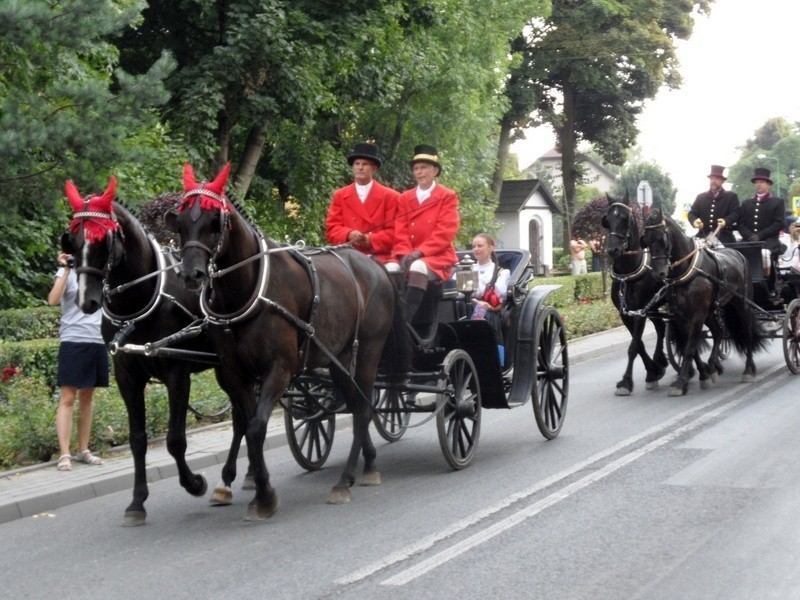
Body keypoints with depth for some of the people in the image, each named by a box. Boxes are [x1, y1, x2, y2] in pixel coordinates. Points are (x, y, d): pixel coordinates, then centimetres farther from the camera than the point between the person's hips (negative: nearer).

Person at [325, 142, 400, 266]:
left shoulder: (390, 196, 8)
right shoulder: (339, 196, 15)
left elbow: (393, 232, 2)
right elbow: (331, 229, 8)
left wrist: (370, 240, -15)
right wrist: (349, 235, -14)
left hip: (379, 258, -1)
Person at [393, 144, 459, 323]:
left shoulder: (448, 197, 4)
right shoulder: (405, 198, 17)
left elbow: (445, 232, -7)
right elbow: (400, 231, 8)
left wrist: (419, 252, -18)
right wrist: (405, 254, -13)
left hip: (438, 257, -4)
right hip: (409, 258, 4)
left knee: (418, 268, -38)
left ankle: (406, 321, -41)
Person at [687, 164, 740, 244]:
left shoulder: (731, 197, 9)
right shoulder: (701, 197, 18)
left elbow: (735, 213, -3)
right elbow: (692, 213, 11)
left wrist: (726, 221, -26)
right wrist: (695, 221, -14)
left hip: (724, 239, -2)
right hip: (703, 237, 2)